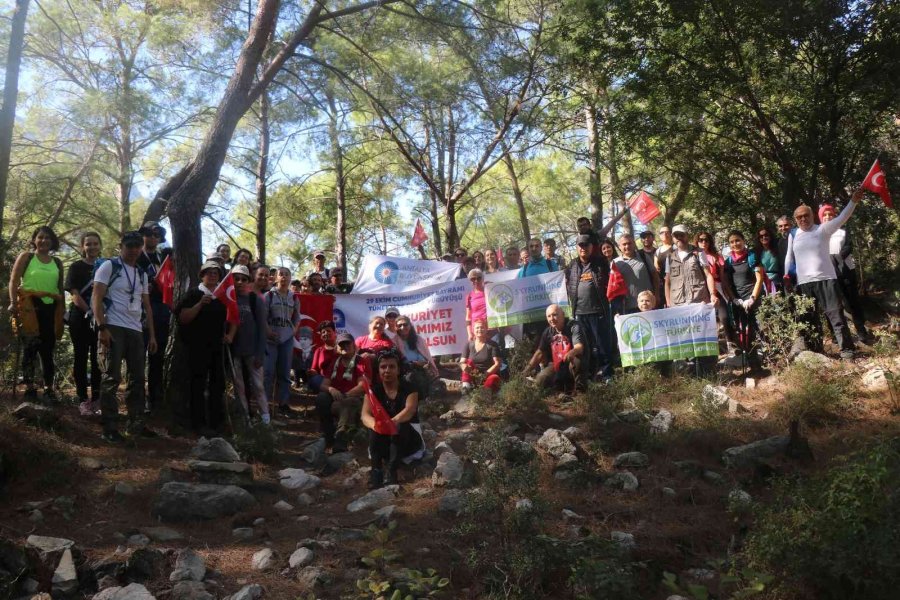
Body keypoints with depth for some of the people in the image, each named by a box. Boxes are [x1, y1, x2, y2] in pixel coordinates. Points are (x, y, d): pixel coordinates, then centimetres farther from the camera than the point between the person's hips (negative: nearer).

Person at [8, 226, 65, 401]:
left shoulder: (57, 263, 15)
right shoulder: (26, 257, 5)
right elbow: (14, 281, -1)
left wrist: (63, 309, 13)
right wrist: (13, 303, -13)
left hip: (51, 308, 4)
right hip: (30, 306, -3)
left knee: (48, 348, 6)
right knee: (30, 347, -1)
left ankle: (49, 388, 10)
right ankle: (29, 387, 3)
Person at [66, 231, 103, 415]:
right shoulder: (76, 267, 3)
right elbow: (75, 295, -5)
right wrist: (90, 312, -15)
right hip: (81, 318, -3)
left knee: (98, 359, 4)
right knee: (81, 358, 1)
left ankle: (96, 400, 9)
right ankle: (83, 400, 3)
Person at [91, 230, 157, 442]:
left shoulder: (142, 274, 19)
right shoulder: (108, 267, 1)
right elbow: (96, 298, -6)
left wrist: (152, 335, 13)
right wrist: (102, 328, -17)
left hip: (136, 331, 6)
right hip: (113, 328, -6)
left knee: (137, 378, 7)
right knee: (112, 378, -7)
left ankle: (136, 424, 14)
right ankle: (110, 428, -3)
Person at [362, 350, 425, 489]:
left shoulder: (409, 388, -10)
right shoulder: (374, 390, -4)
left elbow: (410, 410, -31)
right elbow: (365, 415, -19)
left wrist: (395, 421, -55)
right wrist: (374, 424, -45)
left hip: (409, 440, -2)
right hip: (382, 443, 2)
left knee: (400, 427, -33)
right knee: (376, 428, -29)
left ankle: (392, 471, -38)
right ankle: (376, 470, -36)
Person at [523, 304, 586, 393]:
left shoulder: (573, 327, -14)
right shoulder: (548, 332, 4)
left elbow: (579, 347, -29)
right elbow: (540, 353, 9)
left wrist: (571, 352, -53)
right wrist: (529, 367, -4)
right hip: (556, 366, 6)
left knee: (575, 361, -39)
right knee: (540, 381, -15)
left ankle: (580, 391, -20)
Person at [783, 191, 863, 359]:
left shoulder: (823, 229, -1)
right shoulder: (793, 235, 8)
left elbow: (841, 218, -14)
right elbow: (789, 256, 16)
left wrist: (853, 200, -28)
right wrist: (786, 276, 9)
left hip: (826, 279, -3)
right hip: (803, 283, 3)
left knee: (836, 314, -3)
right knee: (809, 318, 10)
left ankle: (847, 348, 1)